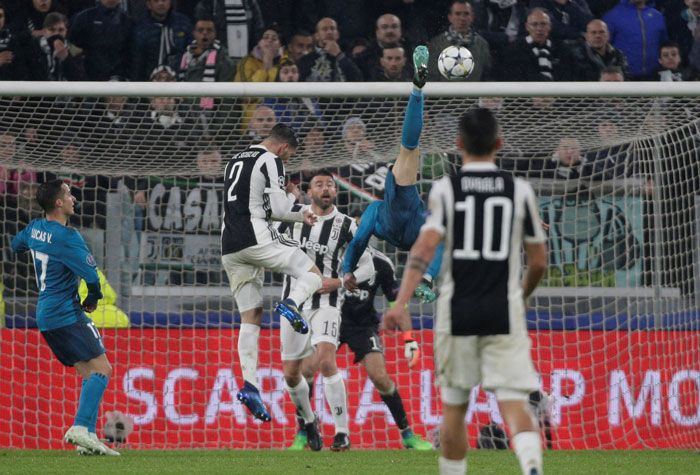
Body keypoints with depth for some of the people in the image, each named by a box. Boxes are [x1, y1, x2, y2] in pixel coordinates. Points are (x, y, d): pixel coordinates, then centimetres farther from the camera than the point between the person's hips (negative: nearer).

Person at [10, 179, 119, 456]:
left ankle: (87, 438, 3)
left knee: (88, 374, 11)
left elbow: (16, 245, 33)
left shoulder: (35, 228, 10)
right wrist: (93, 298, -1)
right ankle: (81, 428, -26)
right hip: (67, 315, -9)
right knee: (101, 369, -12)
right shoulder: (67, 237, -16)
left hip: (45, 316, 9)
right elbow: (91, 275, -20)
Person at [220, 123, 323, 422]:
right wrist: (292, 198, 11)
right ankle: (291, 303, -23)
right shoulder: (271, 161, -3)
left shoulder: (235, 161, 25)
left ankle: (250, 384, -5)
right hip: (257, 240, -7)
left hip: (230, 249, 7)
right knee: (312, 274, 8)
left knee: (250, 318, 7)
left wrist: (300, 217, 37)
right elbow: (278, 209, -12)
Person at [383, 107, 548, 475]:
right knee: (513, 403, -6)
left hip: (457, 312, 0)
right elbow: (539, 262, 9)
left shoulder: (445, 188, 0)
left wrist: (401, 303, -21)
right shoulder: (519, 190, 4)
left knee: (453, 407, 15)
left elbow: (426, 245, -14)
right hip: (504, 313, 0)